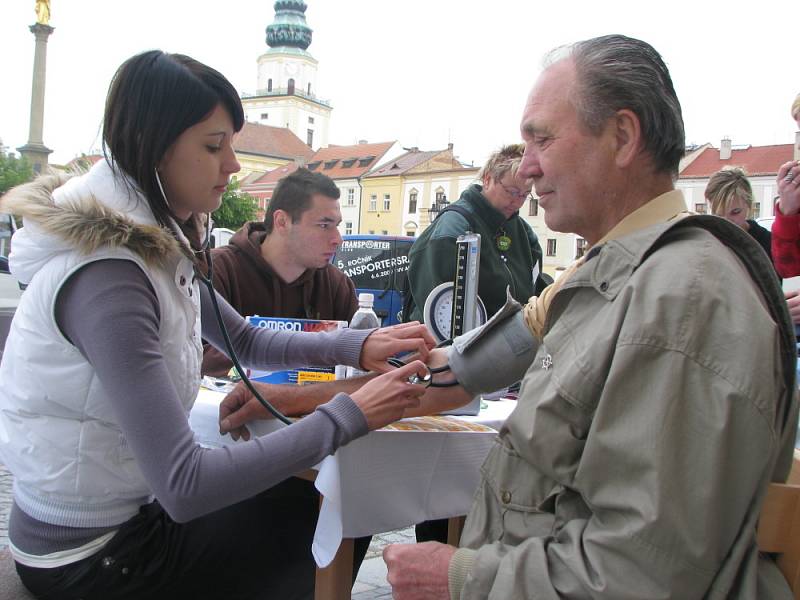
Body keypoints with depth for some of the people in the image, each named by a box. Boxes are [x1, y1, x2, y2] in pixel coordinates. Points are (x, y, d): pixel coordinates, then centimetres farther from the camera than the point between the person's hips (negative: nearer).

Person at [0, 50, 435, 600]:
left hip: (125, 508, 7)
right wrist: (349, 416, -28)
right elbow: (183, 487, -32)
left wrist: (358, 346, -6)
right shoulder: (106, 276, -30)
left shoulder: (158, 244, -1)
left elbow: (245, 340, 10)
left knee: (308, 499, 15)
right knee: (325, 527, 6)